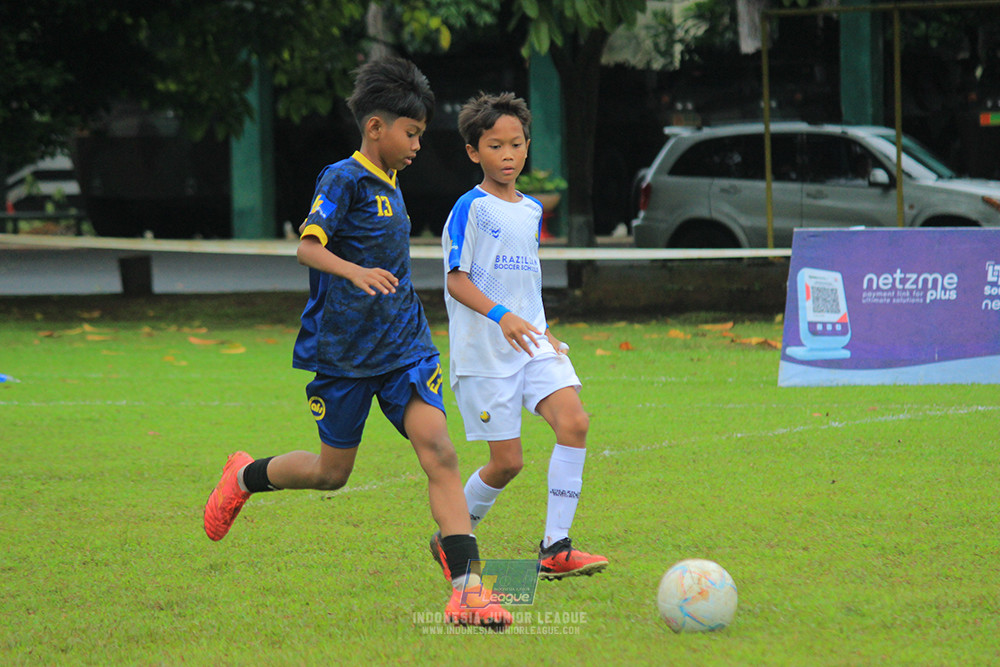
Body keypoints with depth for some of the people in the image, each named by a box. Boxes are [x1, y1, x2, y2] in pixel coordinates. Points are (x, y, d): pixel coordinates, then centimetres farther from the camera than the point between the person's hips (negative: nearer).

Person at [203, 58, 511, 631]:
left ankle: (466, 587, -20)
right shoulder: (344, 179, -11)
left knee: (439, 452, -13)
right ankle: (245, 477, 39)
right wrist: (355, 272, -40)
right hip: (343, 349, -6)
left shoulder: (390, 184, 12)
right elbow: (308, 246, -24)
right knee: (333, 472, 8)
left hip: (403, 346, 6)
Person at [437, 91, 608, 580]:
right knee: (506, 461, -5)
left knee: (574, 422, -16)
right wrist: (501, 315, -28)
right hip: (483, 352, -6)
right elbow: (456, 279, -14)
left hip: (532, 344, 6)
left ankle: (555, 548, -13)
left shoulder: (531, 210, 15)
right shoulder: (471, 208, -7)